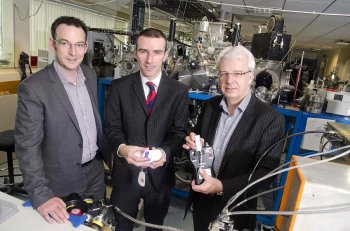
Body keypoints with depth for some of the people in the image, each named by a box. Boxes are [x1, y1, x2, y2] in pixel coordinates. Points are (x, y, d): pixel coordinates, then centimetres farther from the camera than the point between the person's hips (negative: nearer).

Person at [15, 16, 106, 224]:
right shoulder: (33, 88, -22)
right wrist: (41, 195, -24)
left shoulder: (91, 75, -3)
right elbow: (27, 146, -20)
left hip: (95, 170, 5)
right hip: (62, 181, -5)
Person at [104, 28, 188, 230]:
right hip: (125, 173, 0)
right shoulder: (119, 86, -4)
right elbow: (112, 126, -4)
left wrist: (165, 151, -25)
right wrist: (122, 148, -25)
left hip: (160, 174, 1)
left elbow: (179, 131, -5)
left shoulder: (179, 91, -4)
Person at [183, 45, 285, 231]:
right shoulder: (210, 106, -4)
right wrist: (193, 144, -16)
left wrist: (222, 187, -28)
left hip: (235, 208, -4)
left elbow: (265, 170, -19)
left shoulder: (271, 119, -18)